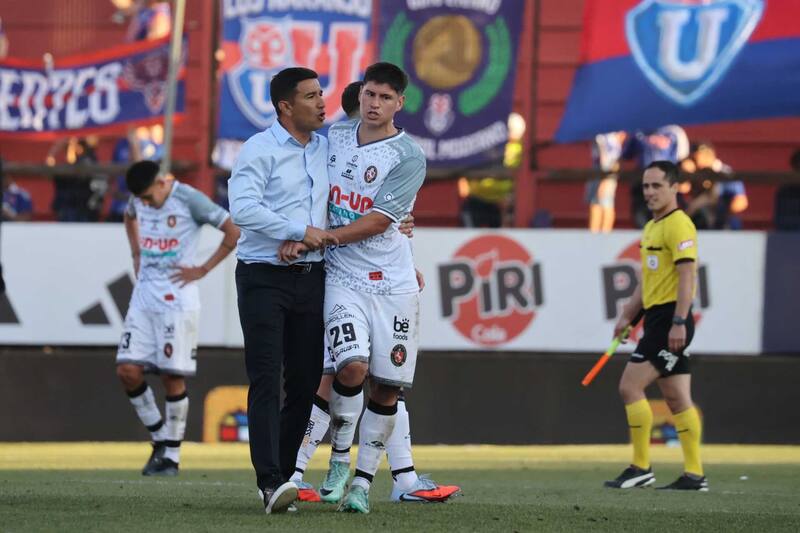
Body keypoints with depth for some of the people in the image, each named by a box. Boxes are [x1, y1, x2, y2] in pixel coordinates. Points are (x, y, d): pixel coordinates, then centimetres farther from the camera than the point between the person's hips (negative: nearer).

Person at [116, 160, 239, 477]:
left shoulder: (189, 199, -11)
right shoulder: (139, 201, 8)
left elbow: (233, 232, -9)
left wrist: (203, 269, -8)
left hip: (176, 298, -6)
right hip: (143, 296, 6)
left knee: (172, 376, -5)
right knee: (128, 370, -4)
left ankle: (172, 455, 5)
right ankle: (159, 438, 13)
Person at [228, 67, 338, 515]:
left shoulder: (327, 146, 12)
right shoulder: (261, 149, -7)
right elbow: (243, 206, -19)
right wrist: (300, 232, -19)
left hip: (312, 277, 6)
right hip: (264, 277, -6)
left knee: (306, 381, 4)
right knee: (267, 379, -13)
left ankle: (285, 474, 13)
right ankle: (271, 481, -21)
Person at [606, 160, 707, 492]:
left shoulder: (678, 225, -11)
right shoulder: (652, 227, 19)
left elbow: (687, 275, -19)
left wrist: (679, 322, -25)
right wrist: (627, 316, 24)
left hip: (669, 319, -10)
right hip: (657, 319, 10)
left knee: (630, 386, -12)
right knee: (677, 400, 7)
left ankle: (641, 468, -9)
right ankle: (694, 474, 7)